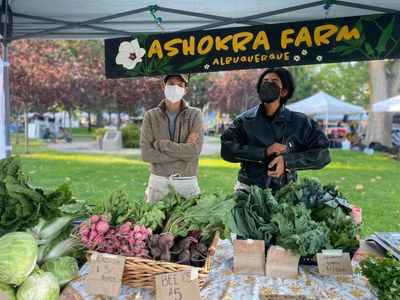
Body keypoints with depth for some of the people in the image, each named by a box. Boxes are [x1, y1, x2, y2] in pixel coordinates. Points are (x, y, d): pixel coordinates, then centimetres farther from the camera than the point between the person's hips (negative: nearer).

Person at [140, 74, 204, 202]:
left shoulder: (195, 114, -1)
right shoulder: (151, 116, 2)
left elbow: (194, 151, -13)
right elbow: (146, 154, -8)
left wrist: (160, 144, -12)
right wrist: (183, 150, -13)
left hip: (187, 183, 0)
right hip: (158, 182, 1)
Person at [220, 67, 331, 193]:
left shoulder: (300, 123, 2)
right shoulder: (245, 120, 2)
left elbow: (323, 153, 1)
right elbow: (226, 148, -7)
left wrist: (286, 161, -11)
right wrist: (264, 152, -15)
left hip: (284, 191, 1)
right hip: (248, 189, 0)